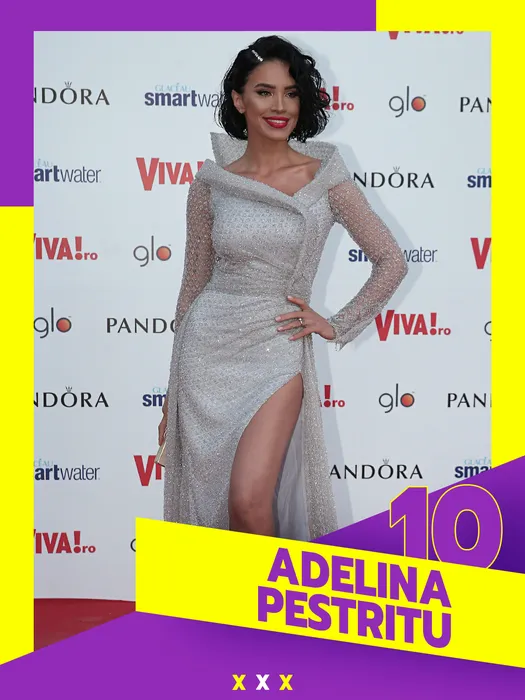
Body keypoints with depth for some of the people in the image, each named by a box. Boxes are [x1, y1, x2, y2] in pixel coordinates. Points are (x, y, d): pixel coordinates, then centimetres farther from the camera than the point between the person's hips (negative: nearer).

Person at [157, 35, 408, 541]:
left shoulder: (324, 176, -2)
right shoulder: (211, 182, 3)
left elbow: (391, 261, 4)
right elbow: (195, 282, 9)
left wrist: (337, 325, 0)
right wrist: (172, 395, 11)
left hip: (276, 351, -2)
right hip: (207, 348, 2)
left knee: (249, 504, -14)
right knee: (205, 497, 8)